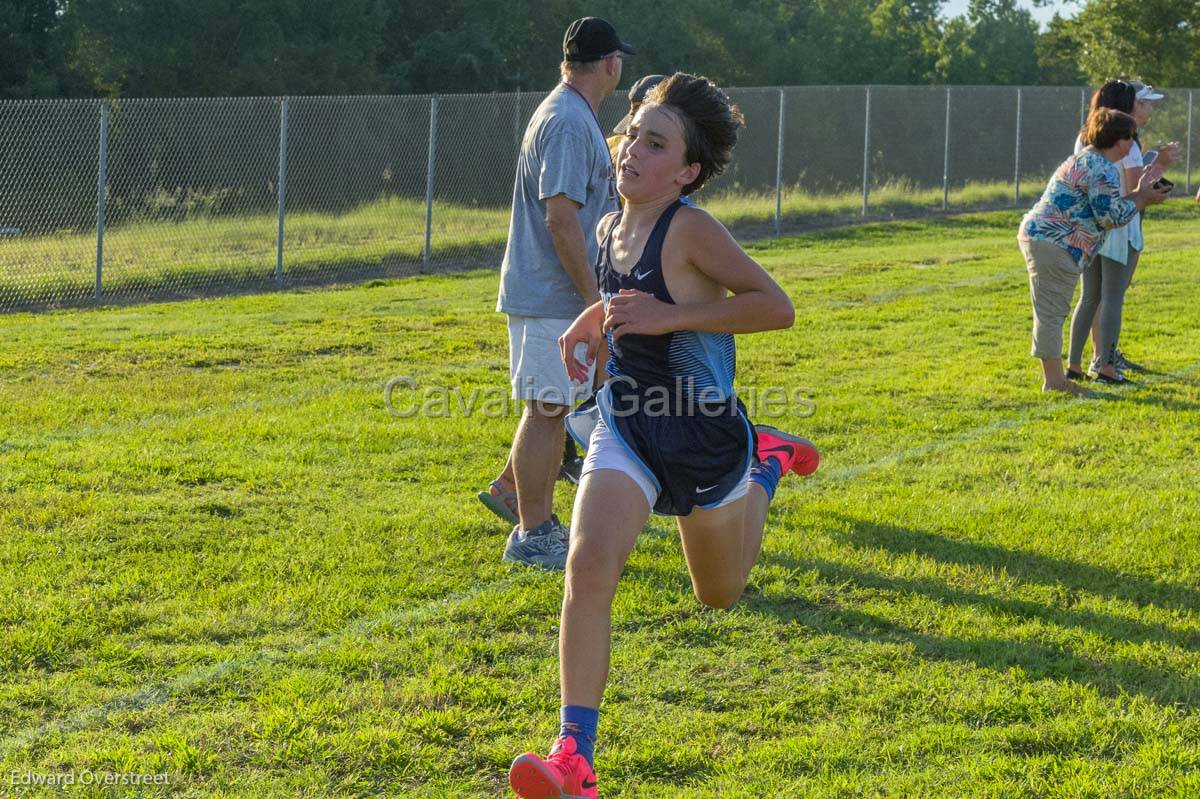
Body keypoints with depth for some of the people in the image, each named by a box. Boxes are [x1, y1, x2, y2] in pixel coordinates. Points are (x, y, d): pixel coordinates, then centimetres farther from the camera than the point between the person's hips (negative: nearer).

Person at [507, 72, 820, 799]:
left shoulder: (690, 230, -21)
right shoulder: (611, 229, 1)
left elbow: (776, 306, -29)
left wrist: (668, 317, -32)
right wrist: (592, 324, 6)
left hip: (701, 434, -4)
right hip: (626, 429, 4)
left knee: (722, 594, 19)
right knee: (589, 567, -22)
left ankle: (766, 463, 46)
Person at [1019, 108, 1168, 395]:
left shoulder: (1088, 160, 18)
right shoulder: (1101, 169, -15)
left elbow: (1103, 208, 20)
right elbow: (1111, 217, -15)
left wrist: (1141, 192, 19)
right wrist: (1142, 198, -1)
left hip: (1039, 236, 11)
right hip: (1053, 245, -11)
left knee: (1052, 313, 14)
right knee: (1051, 312, -7)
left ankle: (1054, 378, 20)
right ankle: (1054, 380, -4)